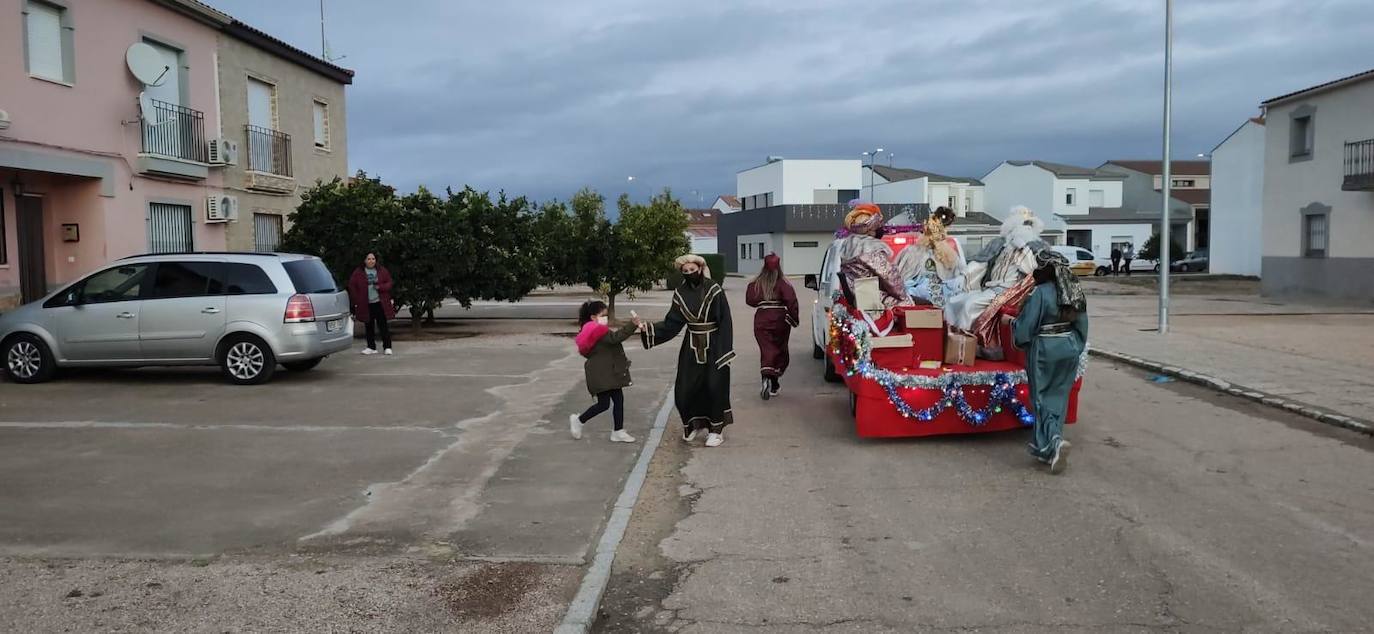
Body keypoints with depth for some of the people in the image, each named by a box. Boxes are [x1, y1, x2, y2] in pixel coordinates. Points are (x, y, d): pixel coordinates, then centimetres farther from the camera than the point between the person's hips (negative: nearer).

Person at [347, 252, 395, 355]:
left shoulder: (382, 270, 3)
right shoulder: (358, 272, 2)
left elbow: (389, 283, 4)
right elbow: (352, 286, 5)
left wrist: (380, 287, -15)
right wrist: (356, 300, -2)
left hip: (380, 303, -1)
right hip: (366, 304, 1)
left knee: (383, 325, -2)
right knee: (369, 326, 8)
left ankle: (387, 347, 3)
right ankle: (371, 347, 17)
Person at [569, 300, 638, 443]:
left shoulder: (598, 332, 14)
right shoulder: (600, 333, -18)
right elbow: (616, 337, -33)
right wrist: (633, 325, -37)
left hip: (610, 374, 11)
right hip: (602, 376, -11)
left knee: (618, 399, 8)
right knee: (604, 404, -5)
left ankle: (618, 431, 12)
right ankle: (578, 420, 13)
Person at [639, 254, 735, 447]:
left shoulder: (714, 290, -12)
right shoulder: (681, 294, 0)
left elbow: (724, 322, -11)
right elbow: (672, 324, 0)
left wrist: (724, 351, -15)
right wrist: (647, 327, -11)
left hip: (713, 347, -4)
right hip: (692, 348, 4)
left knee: (714, 388, -2)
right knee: (685, 388, 3)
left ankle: (716, 429, 15)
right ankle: (693, 423, 27)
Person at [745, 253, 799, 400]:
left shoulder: (756, 283, -2)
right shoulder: (783, 283, -10)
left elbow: (749, 300, -1)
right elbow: (791, 300, -18)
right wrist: (794, 318, -9)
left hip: (761, 320, 1)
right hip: (780, 319, -1)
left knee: (766, 350, 0)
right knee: (780, 350, 14)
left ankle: (766, 377, -24)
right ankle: (774, 383, 16)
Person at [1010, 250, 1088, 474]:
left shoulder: (1040, 293, -18)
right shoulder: (1074, 292, 3)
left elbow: (1025, 326, -15)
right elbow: (1082, 324, 10)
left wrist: (1012, 322, 5)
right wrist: (1077, 347, 20)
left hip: (1044, 349, -6)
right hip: (1070, 347, 7)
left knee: (1041, 397, 4)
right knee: (1058, 397, 12)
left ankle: (1054, 440, -16)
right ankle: (1043, 446, 18)